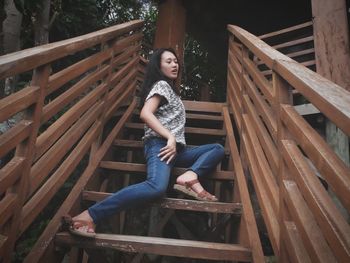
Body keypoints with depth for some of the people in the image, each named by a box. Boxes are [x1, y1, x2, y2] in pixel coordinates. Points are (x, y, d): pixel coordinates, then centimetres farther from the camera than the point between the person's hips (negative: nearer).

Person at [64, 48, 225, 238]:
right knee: (157, 187, -38)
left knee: (218, 149, 4)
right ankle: (89, 215, -34)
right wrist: (170, 137, -20)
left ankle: (190, 177, -24)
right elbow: (145, 114, -16)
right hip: (160, 145, -10)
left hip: (175, 148, 10)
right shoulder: (161, 85, 2)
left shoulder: (170, 88, 30)